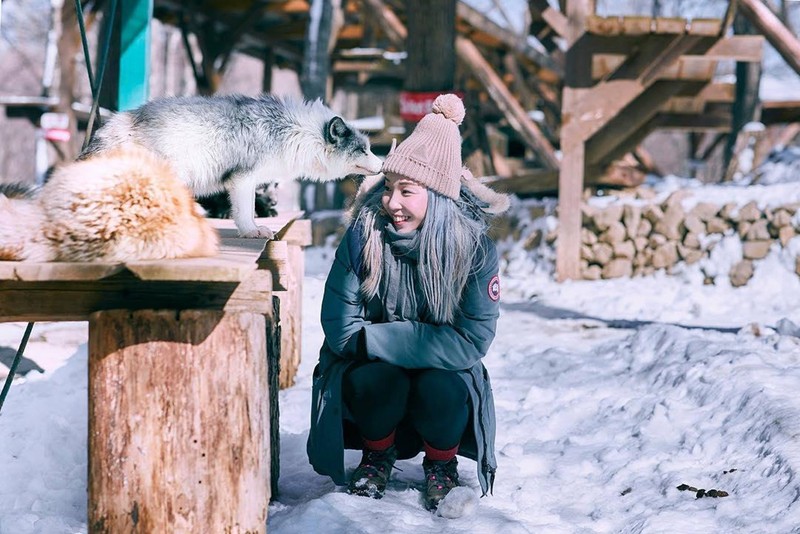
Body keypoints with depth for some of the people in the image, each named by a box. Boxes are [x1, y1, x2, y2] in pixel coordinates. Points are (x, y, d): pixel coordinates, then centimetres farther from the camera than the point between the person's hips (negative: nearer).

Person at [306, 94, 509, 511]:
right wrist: (422, 338, -23)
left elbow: (472, 341, -20)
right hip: (373, 369, 0)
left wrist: (380, 337, -25)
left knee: (439, 389, -32)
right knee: (379, 380, -32)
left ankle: (441, 463, 3)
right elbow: (340, 329, -15)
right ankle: (377, 456, 2)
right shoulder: (363, 236, -16)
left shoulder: (473, 247, -16)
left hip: (441, 372, 0)